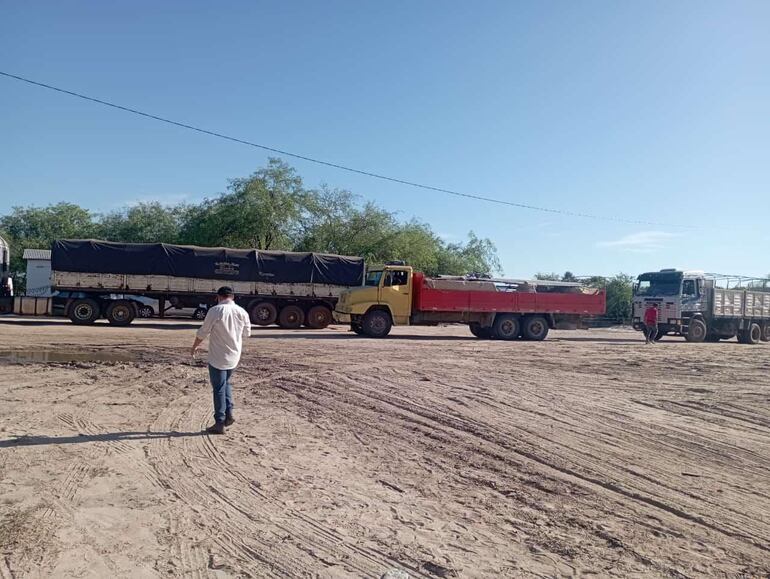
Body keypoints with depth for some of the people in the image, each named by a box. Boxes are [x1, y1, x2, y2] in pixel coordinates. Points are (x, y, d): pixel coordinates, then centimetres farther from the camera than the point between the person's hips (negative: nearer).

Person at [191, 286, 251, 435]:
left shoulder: (215, 311, -14)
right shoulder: (242, 312, 0)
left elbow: (203, 332, -7)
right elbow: (247, 333, 10)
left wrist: (195, 346, 10)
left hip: (217, 358, -5)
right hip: (234, 357, 5)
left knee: (219, 389, 3)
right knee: (226, 383, 25)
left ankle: (219, 423, 8)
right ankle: (228, 414, 18)